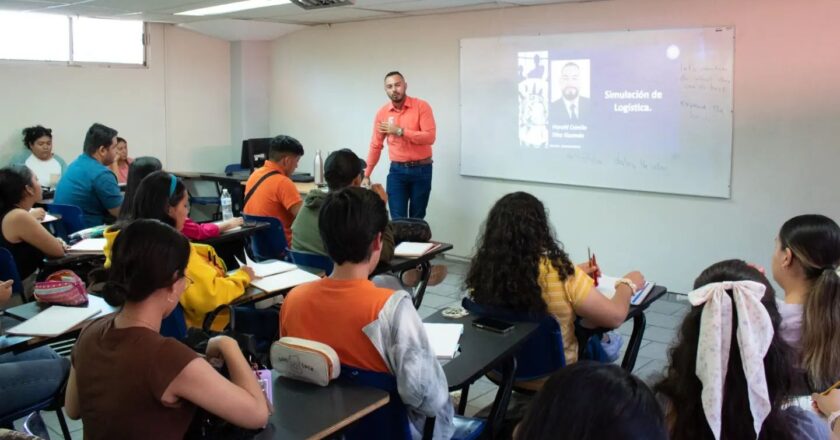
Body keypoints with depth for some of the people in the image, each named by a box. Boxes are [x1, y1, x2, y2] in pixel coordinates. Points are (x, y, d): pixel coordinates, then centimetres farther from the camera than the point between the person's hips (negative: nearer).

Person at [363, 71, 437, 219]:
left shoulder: (421, 106, -7)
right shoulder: (382, 113, 3)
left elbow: (429, 137, -16)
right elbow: (375, 146, 8)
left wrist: (400, 131, -20)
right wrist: (366, 175, 9)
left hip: (421, 169, -2)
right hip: (397, 170, 2)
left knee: (417, 219, 8)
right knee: (397, 220, -2)